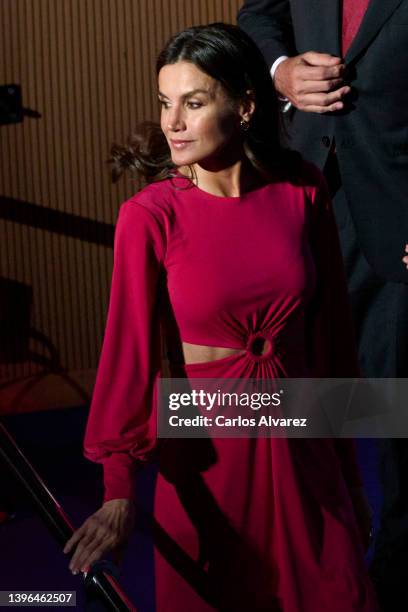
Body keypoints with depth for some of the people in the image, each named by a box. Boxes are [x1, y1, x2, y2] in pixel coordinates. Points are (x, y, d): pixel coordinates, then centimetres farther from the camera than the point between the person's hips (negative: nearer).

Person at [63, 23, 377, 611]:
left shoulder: (302, 191, -5)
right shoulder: (150, 217, -13)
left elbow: (333, 327, 3)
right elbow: (129, 347, -18)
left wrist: (349, 472, 8)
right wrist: (119, 491, -27)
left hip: (300, 445, 2)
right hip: (205, 444, -2)